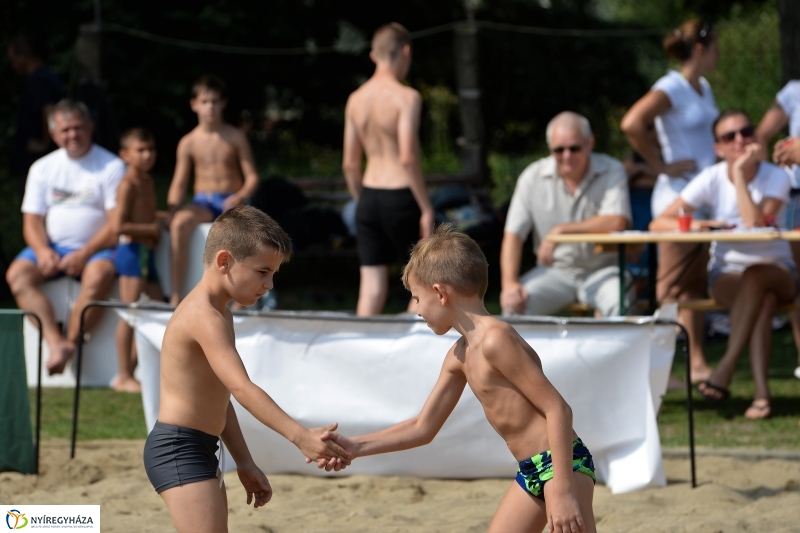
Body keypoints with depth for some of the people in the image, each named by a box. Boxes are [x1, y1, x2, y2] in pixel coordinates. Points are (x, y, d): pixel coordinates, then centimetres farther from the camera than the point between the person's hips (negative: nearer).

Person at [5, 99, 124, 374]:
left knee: (99, 276, -37)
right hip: (51, 247, 4)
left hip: (95, 248, -4)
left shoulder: (111, 166, 2)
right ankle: (56, 343, -39)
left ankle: (71, 343, -29)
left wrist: (84, 254, -19)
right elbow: (32, 221, 8)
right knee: (17, 274, -25)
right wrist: (43, 251, -14)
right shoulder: (42, 168, 14)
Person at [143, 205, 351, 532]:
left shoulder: (216, 312, 16)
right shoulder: (204, 316, -18)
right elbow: (241, 388, -31)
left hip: (200, 452, 11)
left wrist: (245, 464, 22)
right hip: (179, 448, -11)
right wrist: (299, 437, -39)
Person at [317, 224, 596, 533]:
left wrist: (562, 491, -24)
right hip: (530, 472, 10)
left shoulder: (495, 340, -17)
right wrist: (356, 448, 19)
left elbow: (558, 409, -20)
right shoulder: (459, 356, 13)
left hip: (561, 465, -10)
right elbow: (423, 428, 23)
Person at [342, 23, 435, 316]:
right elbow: (408, 158, -19)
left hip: (369, 197, 6)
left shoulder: (356, 100, 9)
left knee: (371, 286, 6)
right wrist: (426, 208, -14)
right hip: (400, 197, -6)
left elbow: (349, 164, 11)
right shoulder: (406, 97, -11)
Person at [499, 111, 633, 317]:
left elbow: (617, 222, -20)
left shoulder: (611, 171, -6)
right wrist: (509, 284, -19)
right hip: (554, 270, 2)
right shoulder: (533, 177, -1)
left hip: (601, 270, -2)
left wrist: (561, 230, -19)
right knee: (514, 303, -25)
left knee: (621, 304, -33)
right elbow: (513, 235, -4)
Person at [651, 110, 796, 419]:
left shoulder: (775, 178, -9)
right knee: (763, 300, -34)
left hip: (776, 270, -1)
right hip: (726, 275, 1)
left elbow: (755, 224, -26)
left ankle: (725, 369, -41)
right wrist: (695, 225, -29)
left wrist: (740, 175, -24)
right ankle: (761, 391, -43)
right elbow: (658, 223, -9)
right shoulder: (712, 179, -5)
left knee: (756, 277, -38)